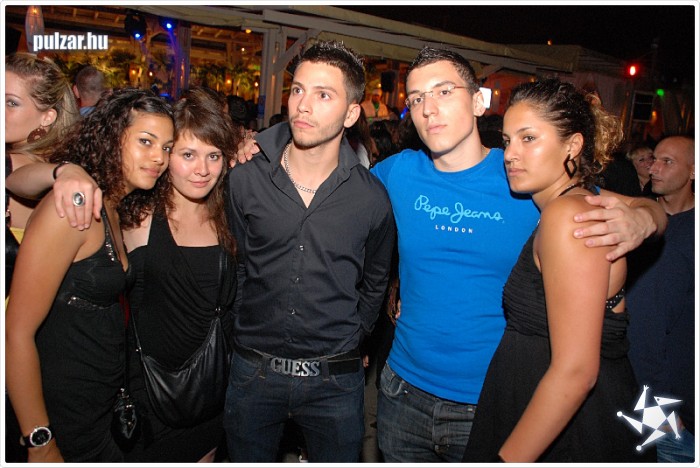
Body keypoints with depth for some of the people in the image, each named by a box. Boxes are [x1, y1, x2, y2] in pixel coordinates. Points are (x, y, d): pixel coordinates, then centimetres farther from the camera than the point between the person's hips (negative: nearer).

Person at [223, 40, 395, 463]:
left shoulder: (372, 197, -7)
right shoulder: (243, 181, -6)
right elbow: (232, 268, 4)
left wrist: (351, 340, 6)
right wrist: (244, 332, 4)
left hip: (336, 379, 0)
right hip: (253, 372, 1)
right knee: (247, 458, 22)